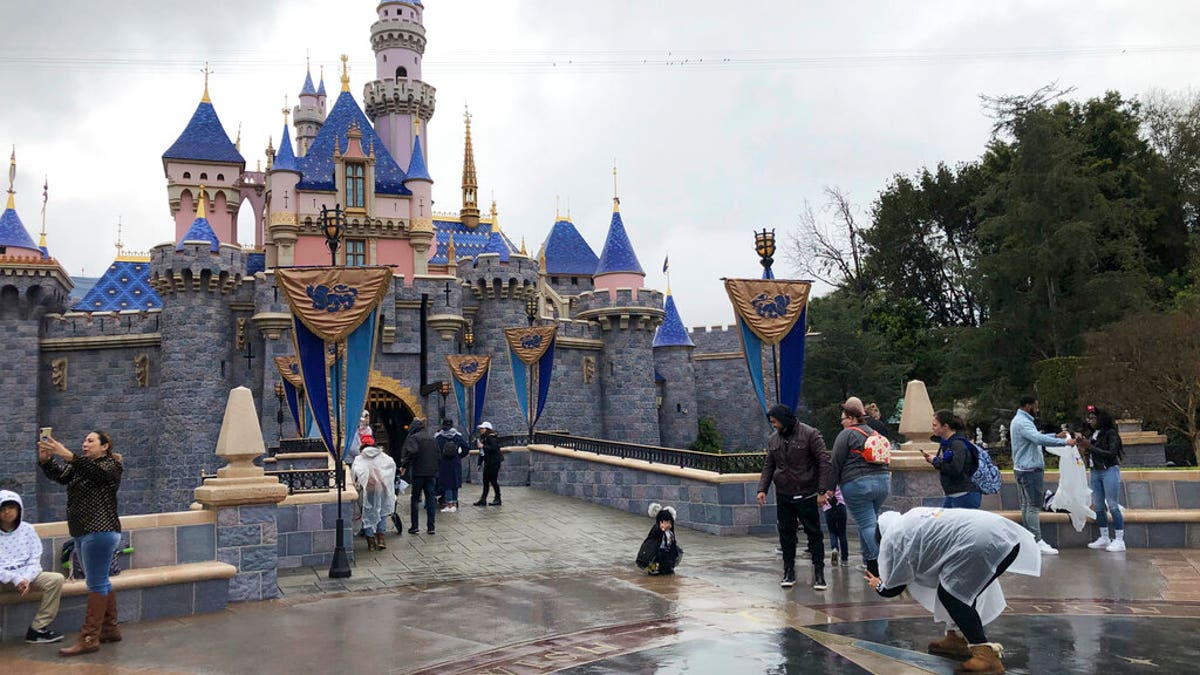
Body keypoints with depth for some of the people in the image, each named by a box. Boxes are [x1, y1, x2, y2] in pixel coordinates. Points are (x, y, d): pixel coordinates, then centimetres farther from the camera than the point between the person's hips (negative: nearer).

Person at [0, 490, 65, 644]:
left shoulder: (27, 529, 6)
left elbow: (34, 560, 3)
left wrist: (26, 579, -15)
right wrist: (15, 579, -20)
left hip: (25, 576, 3)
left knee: (56, 579, -22)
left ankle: (38, 628, -15)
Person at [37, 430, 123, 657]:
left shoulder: (110, 466, -6)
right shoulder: (80, 466, 16)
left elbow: (93, 471, -28)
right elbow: (59, 475, 1)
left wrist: (67, 455, -40)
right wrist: (45, 459, -19)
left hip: (100, 532, -9)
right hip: (83, 533, 9)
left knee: (96, 584, -8)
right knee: (101, 583, 14)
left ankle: (89, 638, -7)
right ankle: (110, 629, 23)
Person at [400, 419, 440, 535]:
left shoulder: (413, 437, -6)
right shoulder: (432, 437, 13)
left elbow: (412, 452, -23)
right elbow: (438, 453, 13)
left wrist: (405, 466, -15)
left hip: (418, 472, -5)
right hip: (432, 472, 5)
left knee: (415, 498, 6)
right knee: (430, 498, 6)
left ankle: (415, 526, 4)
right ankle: (430, 527, 5)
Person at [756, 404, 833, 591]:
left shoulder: (810, 435, -9)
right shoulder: (773, 440, 8)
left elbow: (824, 462, -10)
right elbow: (768, 466, 13)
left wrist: (823, 491, -15)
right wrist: (762, 489, 1)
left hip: (806, 495, -5)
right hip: (783, 496, 5)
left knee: (814, 533, 0)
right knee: (786, 534, 7)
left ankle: (819, 573, 8)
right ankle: (789, 572, 17)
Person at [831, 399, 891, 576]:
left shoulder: (846, 435, -4)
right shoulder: (874, 433, 19)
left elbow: (836, 463, -7)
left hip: (857, 483, -7)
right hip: (883, 480, 7)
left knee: (867, 525, -6)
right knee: (870, 522, 17)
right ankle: (870, 562, 20)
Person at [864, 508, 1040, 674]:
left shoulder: (891, 537, 8)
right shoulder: (916, 515, 31)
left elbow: (893, 588, 15)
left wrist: (878, 585, 37)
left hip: (980, 543, -9)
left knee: (950, 594, 1)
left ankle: (986, 655, -8)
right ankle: (955, 638, 32)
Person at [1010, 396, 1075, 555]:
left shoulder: (1021, 421, 18)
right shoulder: (1022, 422, -18)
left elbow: (1036, 436, 25)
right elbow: (1039, 439, -30)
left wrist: (1056, 435, 14)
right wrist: (1064, 442, -25)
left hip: (1024, 469, 11)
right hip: (1030, 470, -11)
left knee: (1026, 505, 12)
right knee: (1033, 506, -9)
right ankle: (1037, 541, -9)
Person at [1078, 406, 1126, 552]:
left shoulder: (1111, 433, -9)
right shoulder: (1093, 434, 11)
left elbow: (1111, 453, -18)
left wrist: (1090, 446, -19)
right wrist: (1083, 445, -5)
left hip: (1109, 471, -7)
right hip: (1095, 472, 7)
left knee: (1113, 506, -6)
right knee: (1098, 507, 10)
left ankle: (1119, 540, -2)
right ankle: (1104, 539, 18)